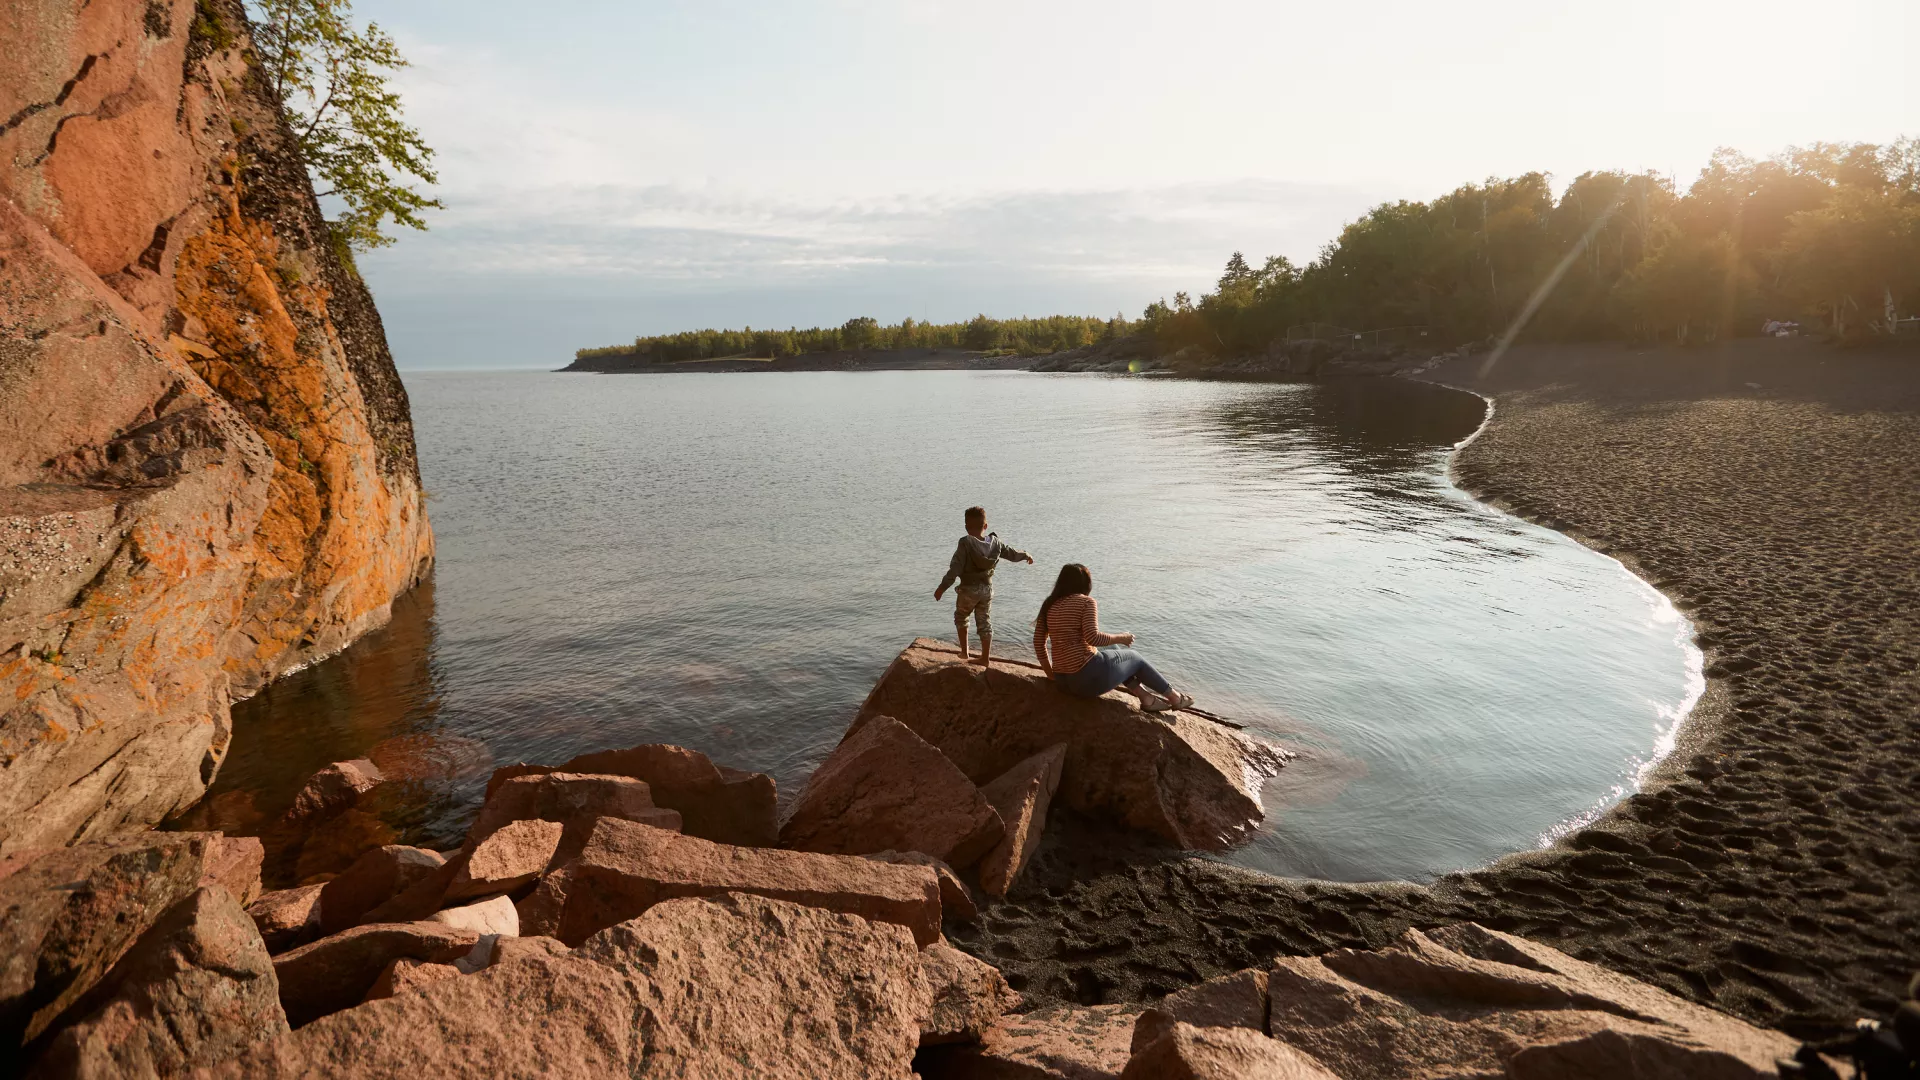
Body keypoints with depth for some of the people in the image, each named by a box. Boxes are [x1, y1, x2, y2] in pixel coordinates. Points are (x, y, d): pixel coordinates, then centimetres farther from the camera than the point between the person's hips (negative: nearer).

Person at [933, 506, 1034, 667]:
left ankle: (964, 651, 20)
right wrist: (1026, 556, 34)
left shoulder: (965, 543, -19)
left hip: (968, 589, -4)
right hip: (987, 589, 4)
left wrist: (942, 588, -16)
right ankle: (985, 657, 17)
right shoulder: (995, 542, -3)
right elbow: (1013, 553, 13)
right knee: (984, 622, 13)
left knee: (960, 617, 20)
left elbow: (955, 569, -21)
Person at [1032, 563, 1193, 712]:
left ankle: (1146, 697, 28)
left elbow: (1038, 642, 6)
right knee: (1134, 657, 21)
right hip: (1088, 677, -7)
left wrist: (1050, 672, 16)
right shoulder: (1086, 602, -9)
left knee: (1116, 650, 30)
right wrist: (1120, 638, -3)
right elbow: (1093, 637, -20)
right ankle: (1174, 697, 36)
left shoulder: (1049, 606, 8)